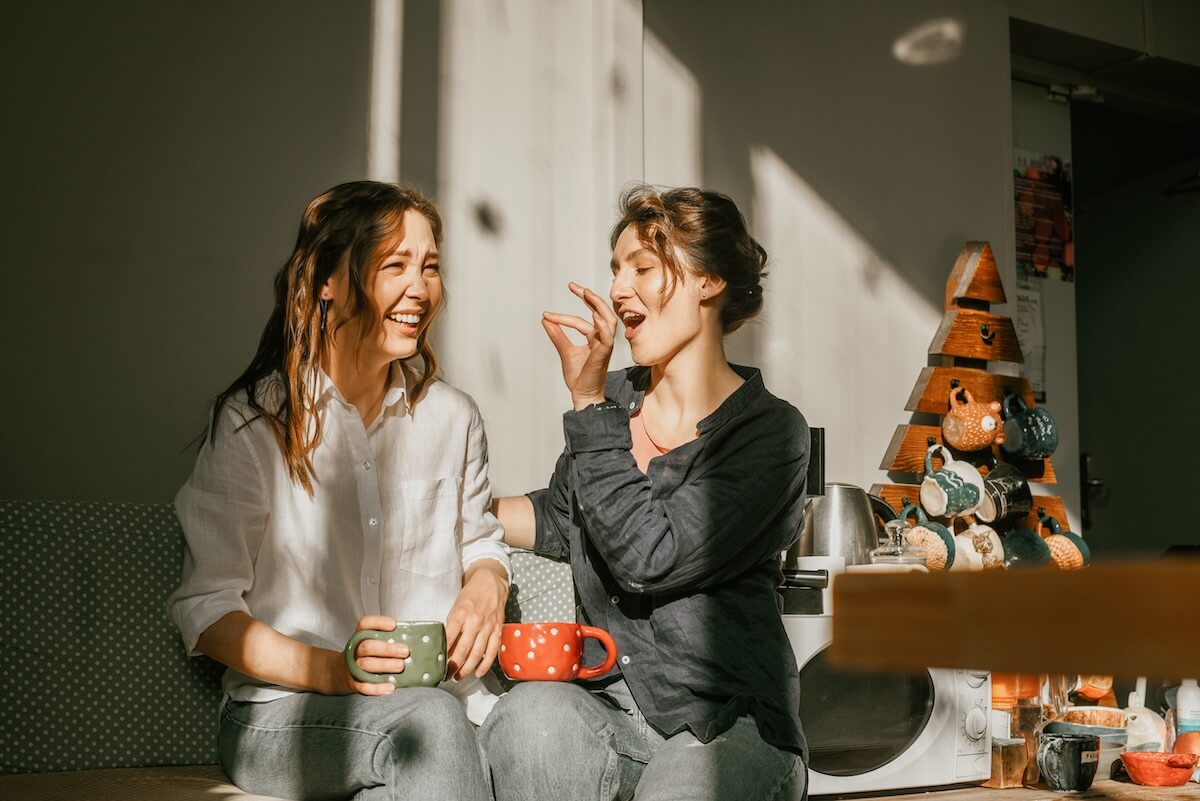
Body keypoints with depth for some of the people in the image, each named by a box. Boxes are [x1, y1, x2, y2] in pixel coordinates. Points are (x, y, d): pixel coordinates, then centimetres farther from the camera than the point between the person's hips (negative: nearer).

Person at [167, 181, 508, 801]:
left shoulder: (451, 417, 10)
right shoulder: (253, 423, -3)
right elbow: (205, 607, -5)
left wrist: (486, 587, -2)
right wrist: (328, 670, -20)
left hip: (439, 700, 5)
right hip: (282, 717, -4)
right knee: (430, 718, -35)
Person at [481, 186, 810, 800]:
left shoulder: (770, 433, -7)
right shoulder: (612, 401, 7)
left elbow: (650, 558, -19)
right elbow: (562, 520, 27)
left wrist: (588, 401, -16)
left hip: (728, 725, -4)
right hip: (603, 708, 4)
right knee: (530, 716, -28)